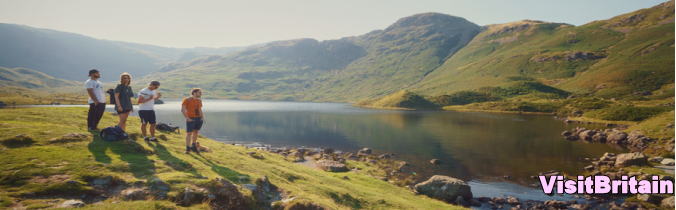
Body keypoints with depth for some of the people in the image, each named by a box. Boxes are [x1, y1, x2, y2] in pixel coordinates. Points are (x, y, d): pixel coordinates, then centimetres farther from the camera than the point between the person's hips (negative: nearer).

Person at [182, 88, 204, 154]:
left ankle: (193, 146, 27)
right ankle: (188, 148, 6)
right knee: (189, 133, -3)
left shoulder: (199, 100, 9)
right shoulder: (187, 100, -9)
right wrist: (187, 118, -18)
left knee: (196, 132, 13)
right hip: (190, 119, -6)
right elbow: (182, 110, -12)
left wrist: (202, 117, 1)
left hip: (198, 119, 6)